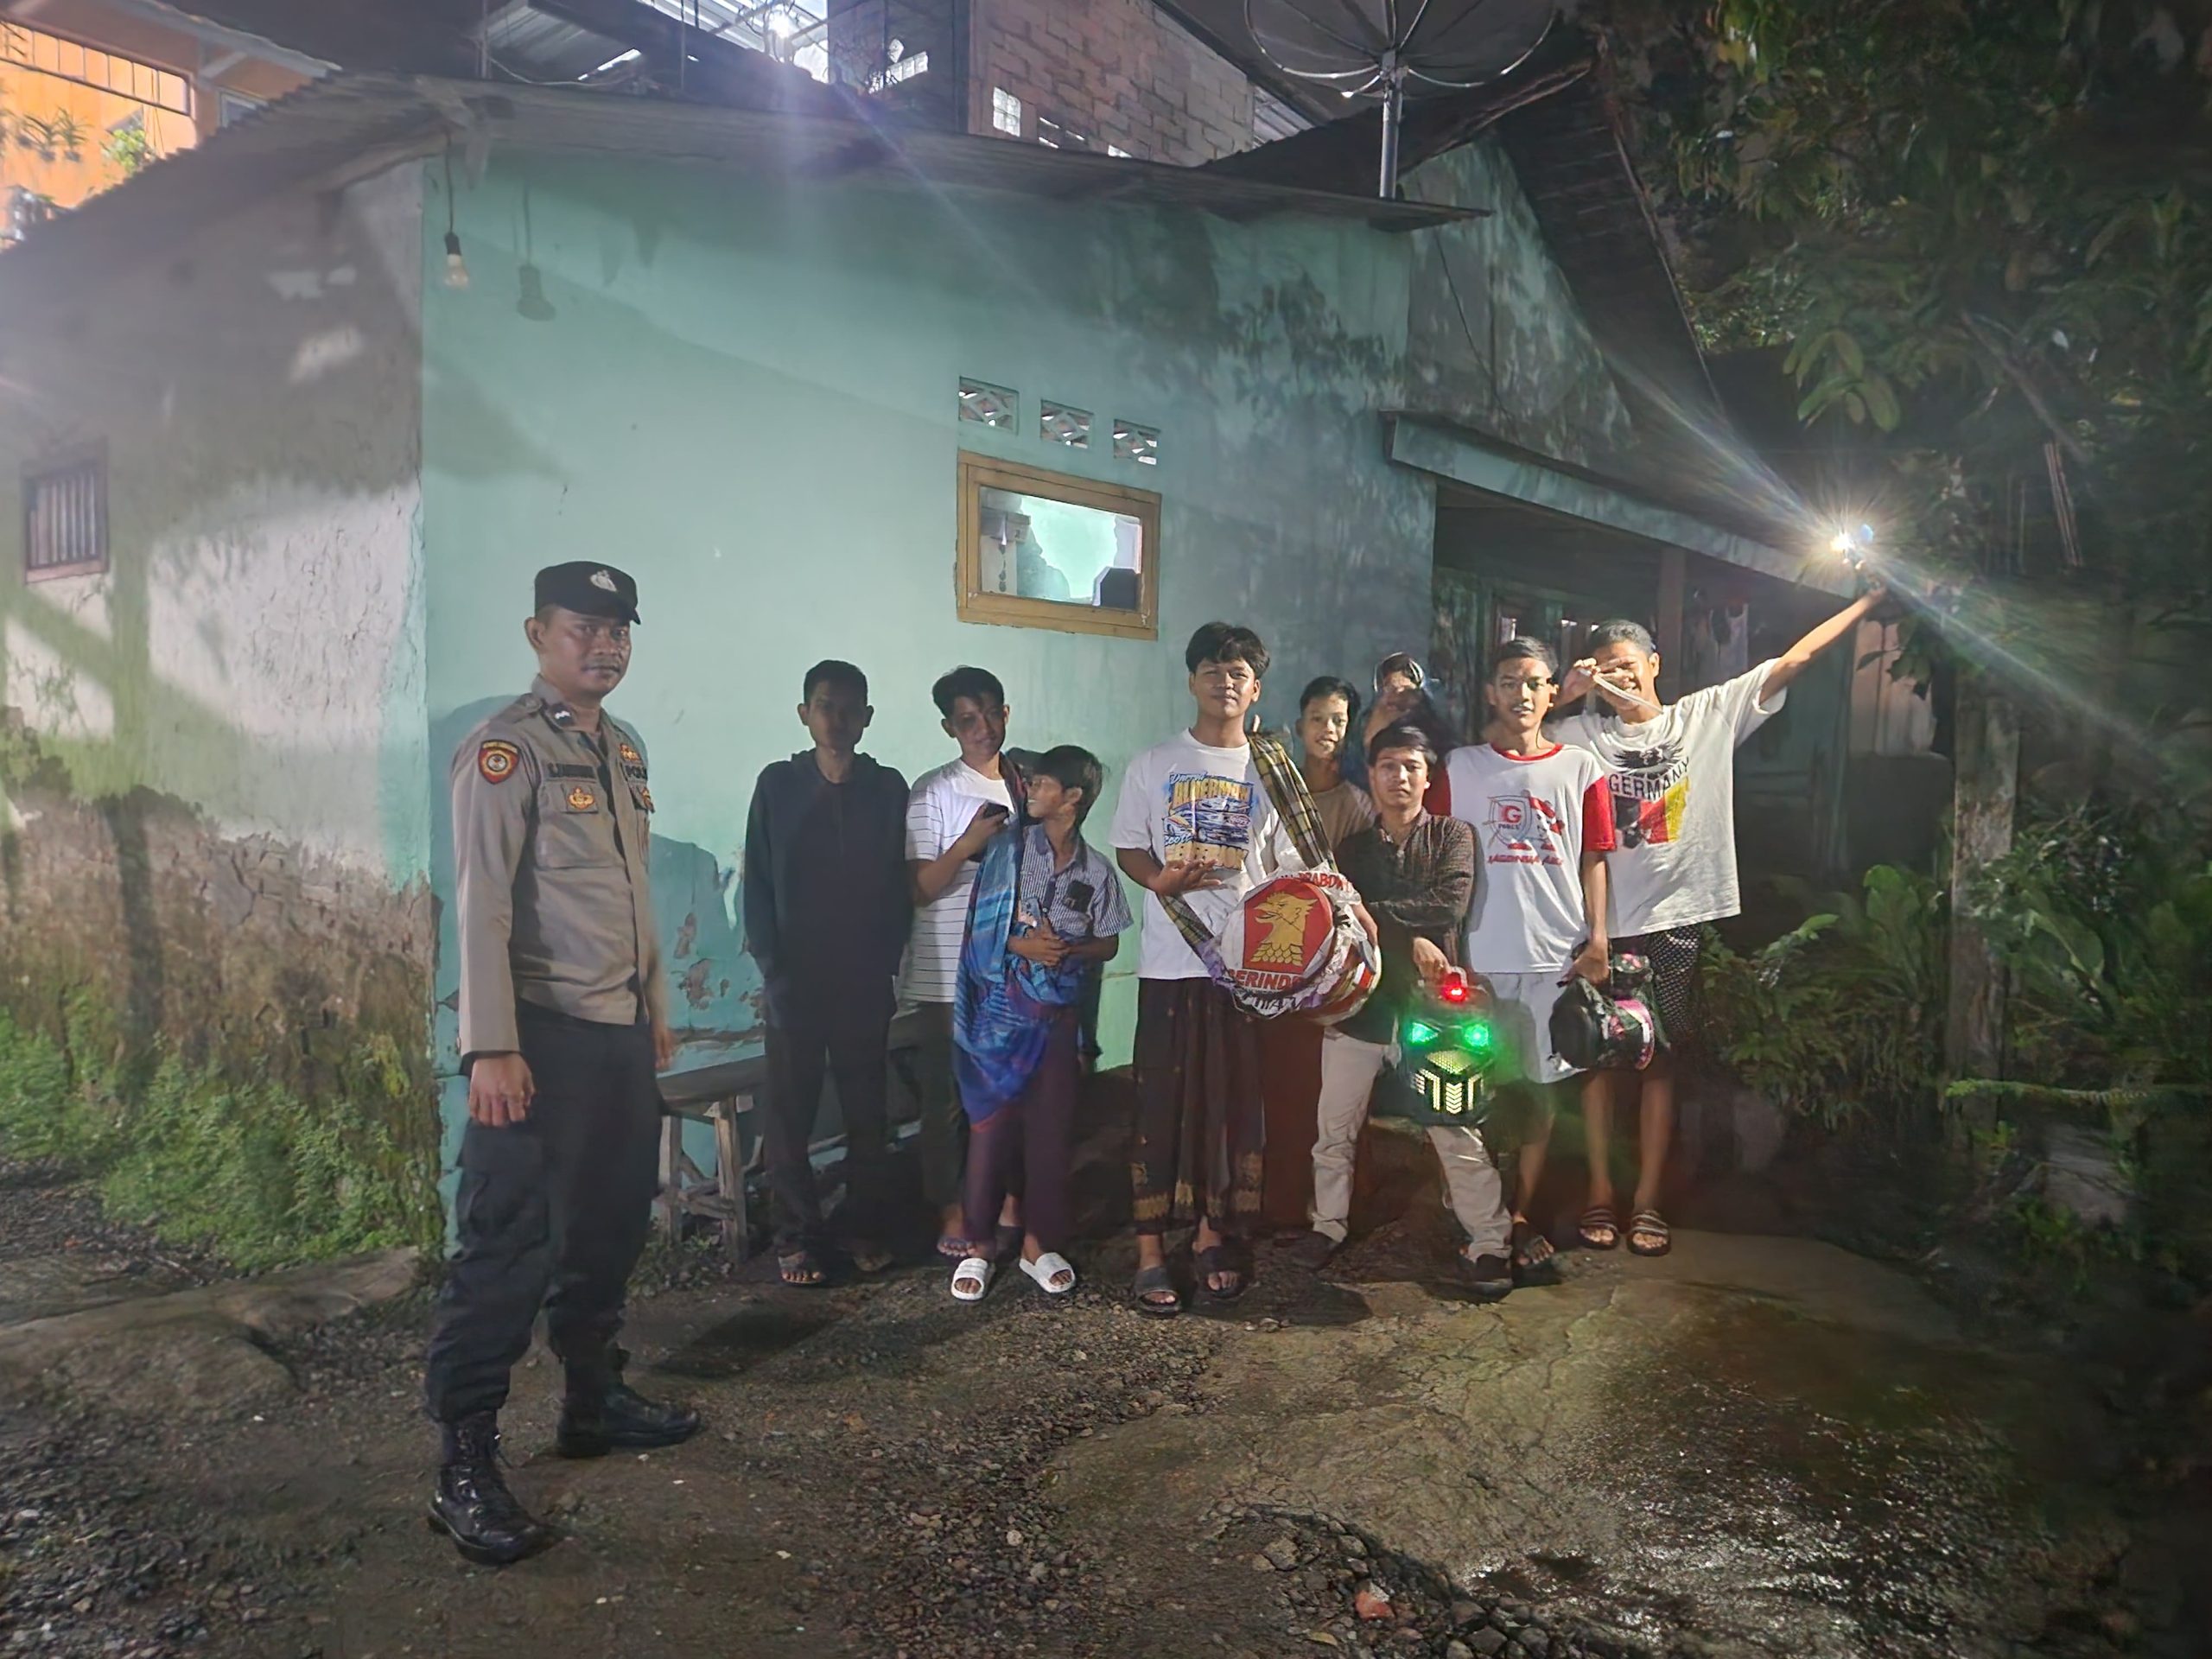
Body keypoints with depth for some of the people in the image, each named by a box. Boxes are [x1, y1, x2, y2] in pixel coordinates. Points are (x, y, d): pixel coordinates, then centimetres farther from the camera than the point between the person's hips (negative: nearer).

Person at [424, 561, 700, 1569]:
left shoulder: (625, 750, 14)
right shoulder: (504, 749, -11)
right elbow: (482, 902, -17)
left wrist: (656, 1009, 19)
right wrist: (492, 1048, -22)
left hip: (622, 1033, 8)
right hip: (543, 1035, -8)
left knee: (610, 1230, 16)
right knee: (507, 1248, -3)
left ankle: (594, 1399, 33)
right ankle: (464, 1468, 8)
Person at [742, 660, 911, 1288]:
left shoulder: (888, 788, 4)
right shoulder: (778, 784, 1)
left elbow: (898, 884, 4)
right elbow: (758, 883, 1)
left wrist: (887, 963, -3)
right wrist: (772, 967, -6)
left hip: (866, 981, 1)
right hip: (795, 979, -1)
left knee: (867, 1111, 7)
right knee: (790, 1113, 3)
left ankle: (866, 1229, 19)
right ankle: (797, 1236, 15)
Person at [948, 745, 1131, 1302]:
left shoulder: (1097, 872, 1)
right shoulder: (1009, 845, -3)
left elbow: (1108, 944, 8)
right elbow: (980, 927, -2)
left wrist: (1067, 951, -11)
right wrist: (1021, 945, -17)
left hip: (1058, 1012, 2)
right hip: (1001, 1009, -2)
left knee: (1051, 1129, 7)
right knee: (992, 1125, 1)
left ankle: (1038, 1242, 21)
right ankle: (978, 1246, 13)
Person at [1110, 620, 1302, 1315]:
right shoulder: (1154, 764, 6)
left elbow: (1287, 869, 7)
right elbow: (1128, 847, 6)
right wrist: (1158, 879, -16)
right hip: (1170, 961, -1)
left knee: (1234, 1101, 7)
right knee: (1162, 1100, 0)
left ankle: (1214, 1233, 23)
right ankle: (1150, 1249, 8)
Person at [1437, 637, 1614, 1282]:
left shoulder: (1581, 768, 7)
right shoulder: (1461, 767, 5)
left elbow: (1593, 861, 8)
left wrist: (1597, 939, -2)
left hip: (1557, 955, 1)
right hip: (1481, 955, -1)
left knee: (1541, 1089, 7)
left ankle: (1520, 1215, 19)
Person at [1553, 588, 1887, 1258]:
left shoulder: (1709, 713, 5)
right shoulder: (1582, 732, 3)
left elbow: (1793, 659, 5)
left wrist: (1872, 598, 3)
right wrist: (1562, 694, -13)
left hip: (1675, 918, 1)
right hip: (1603, 920, 0)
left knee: (1659, 1058, 8)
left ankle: (1647, 1203, 15)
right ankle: (1600, 1195, 16)